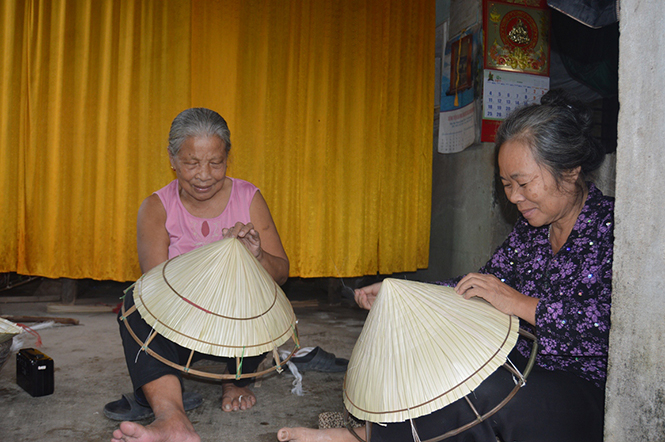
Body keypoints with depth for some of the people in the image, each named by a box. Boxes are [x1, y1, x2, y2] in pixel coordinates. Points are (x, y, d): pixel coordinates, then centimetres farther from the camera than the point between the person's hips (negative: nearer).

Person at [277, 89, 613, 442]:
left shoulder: (613, 227, -14)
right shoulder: (531, 227, 8)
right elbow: (484, 286, 7)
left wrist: (522, 304, -28)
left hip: (592, 396, -7)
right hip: (525, 375, 7)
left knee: (478, 387, -31)